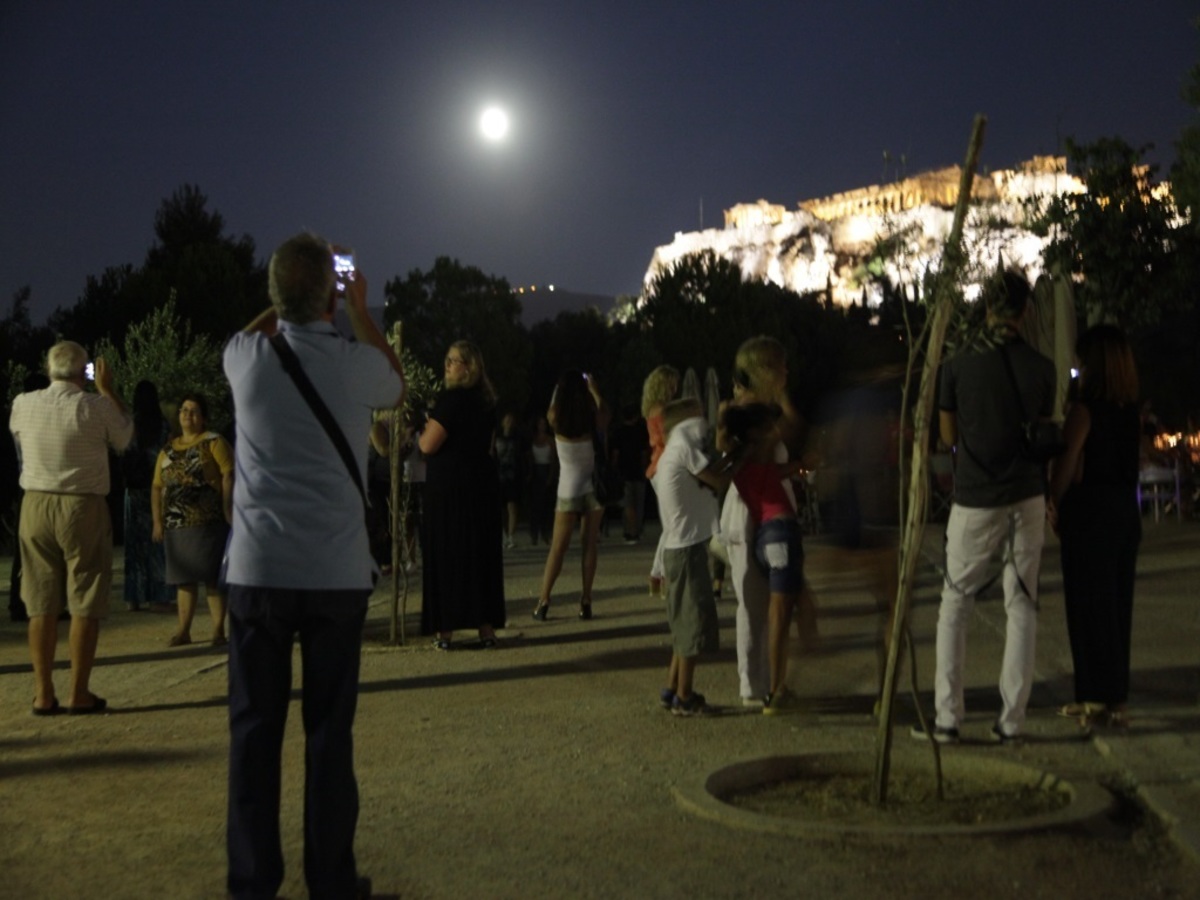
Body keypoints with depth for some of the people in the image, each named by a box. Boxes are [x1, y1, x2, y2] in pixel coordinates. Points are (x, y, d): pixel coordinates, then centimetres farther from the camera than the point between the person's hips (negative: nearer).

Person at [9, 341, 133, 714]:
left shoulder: (23, 404, 1)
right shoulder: (96, 406, -9)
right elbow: (124, 438, 10)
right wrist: (107, 389, 16)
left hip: (35, 505, 4)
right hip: (84, 507, -3)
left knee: (41, 603, 8)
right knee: (85, 603, 3)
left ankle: (43, 694, 10)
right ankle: (79, 694, 4)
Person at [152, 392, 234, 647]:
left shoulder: (213, 442, 1)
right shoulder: (168, 450, 16)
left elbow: (228, 476, -8)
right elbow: (157, 487, 16)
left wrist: (228, 511, -17)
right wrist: (157, 521, 8)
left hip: (208, 522, -5)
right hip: (176, 524, 5)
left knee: (212, 575, -4)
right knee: (183, 577, 8)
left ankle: (218, 630, -1)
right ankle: (183, 631, 13)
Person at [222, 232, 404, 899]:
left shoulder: (246, 358, -1)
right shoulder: (358, 363, -5)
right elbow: (399, 387, 21)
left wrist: (289, 299, 30)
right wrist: (361, 312, 26)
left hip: (258, 570, 1)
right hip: (337, 573, -1)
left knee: (255, 728, 7)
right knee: (330, 730, 6)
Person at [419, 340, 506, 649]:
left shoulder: (449, 398, -14)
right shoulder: (486, 401, 12)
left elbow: (428, 445, -17)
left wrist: (425, 428, 3)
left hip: (449, 486, -7)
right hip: (482, 483, 7)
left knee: (446, 554, -2)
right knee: (482, 554, 9)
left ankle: (445, 631, -2)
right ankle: (486, 629, 9)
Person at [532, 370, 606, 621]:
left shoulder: (556, 420, -8)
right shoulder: (591, 419, -6)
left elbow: (553, 406, 18)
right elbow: (601, 406, 19)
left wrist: (561, 386, 27)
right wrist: (592, 386, 32)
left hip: (569, 490, 0)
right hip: (592, 487, 1)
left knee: (557, 548, 1)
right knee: (589, 546, 5)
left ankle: (543, 602, -3)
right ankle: (586, 602, 3)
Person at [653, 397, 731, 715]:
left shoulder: (672, 454, 18)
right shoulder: (685, 448, -12)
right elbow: (719, 481, -12)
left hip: (679, 547, 10)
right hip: (687, 548, -10)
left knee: (687, 620, 16)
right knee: (693, 621, -3)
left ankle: (672, 690, 22)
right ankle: (684, 697, 3)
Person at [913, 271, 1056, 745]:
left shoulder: (958, 367, -7)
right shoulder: (1042, 368, -2)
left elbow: (949, 436, 5)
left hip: (975, 501, -2)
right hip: (1028, 499, 2)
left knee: (955, 607, 7)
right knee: (1022, 606, 8)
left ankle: (947, 718, 4)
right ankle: (1011, 720, 9)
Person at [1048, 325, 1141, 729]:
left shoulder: (1084, 409, -14)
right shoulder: (1131, 412, 7)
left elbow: (1066, 466, -12)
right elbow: (1126, 464, 11)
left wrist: (1055, 506, 2)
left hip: (1090, 513, -7)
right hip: (1125, 510, 7)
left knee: (1089, 605, 1)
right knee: (1116, 603, 12)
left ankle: (1102, 698, 5)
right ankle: (1112, 696, 19)